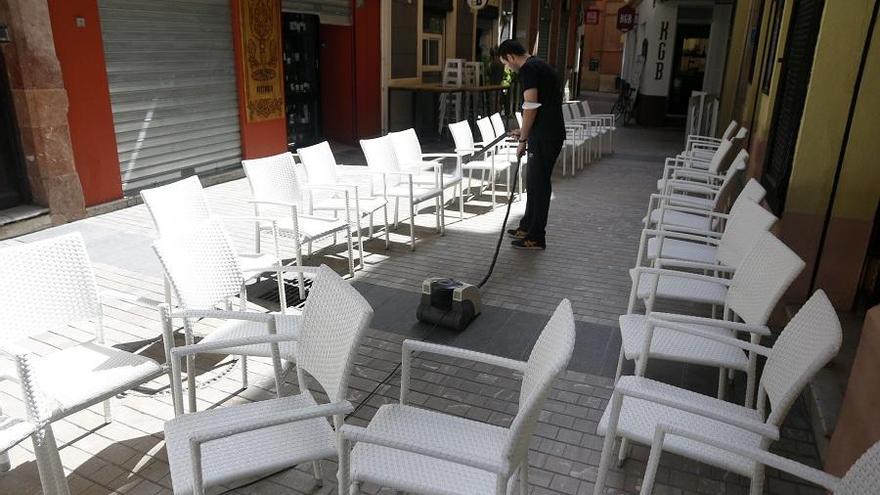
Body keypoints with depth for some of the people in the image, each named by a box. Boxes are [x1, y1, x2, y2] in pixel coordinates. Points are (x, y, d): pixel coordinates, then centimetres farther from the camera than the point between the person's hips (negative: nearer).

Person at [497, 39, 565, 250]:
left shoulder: (528, 69, -13)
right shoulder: (539, 65, 19)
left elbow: (531, 107, -19)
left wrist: (523, 140, -11)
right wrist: (525, 132, 27)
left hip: (544, 137, -10)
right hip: (550, 133, 10)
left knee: (538, 184, -3)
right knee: (534, 181, 18)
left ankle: (536, 238, 5)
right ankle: (528, 227, 29)